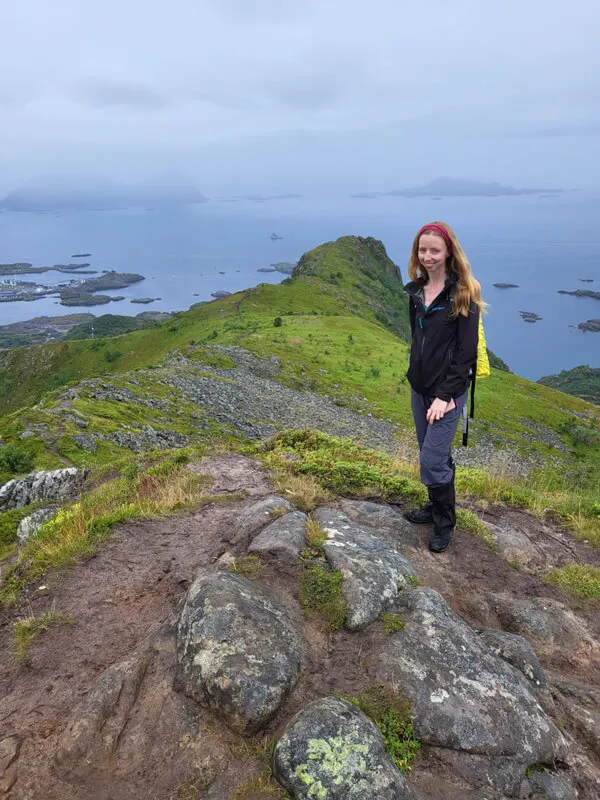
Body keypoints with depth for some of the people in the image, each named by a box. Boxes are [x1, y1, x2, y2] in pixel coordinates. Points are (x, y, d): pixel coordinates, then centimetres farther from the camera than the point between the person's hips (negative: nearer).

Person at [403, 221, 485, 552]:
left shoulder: (462, 294, -13)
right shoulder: (416, 290, 6)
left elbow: (467, 351, -15)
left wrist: (445, 395, -18)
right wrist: (414, 375, 9)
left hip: (447, 390, -6)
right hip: (419, 387, 6)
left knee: (432, 460, -4)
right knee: (433, 453, 16)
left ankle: (444, 522, 17)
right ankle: (436, 506, 35)